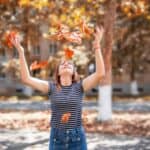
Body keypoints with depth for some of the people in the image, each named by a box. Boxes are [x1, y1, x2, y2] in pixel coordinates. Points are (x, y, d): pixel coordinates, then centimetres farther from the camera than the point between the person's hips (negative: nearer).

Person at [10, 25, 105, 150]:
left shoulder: (79, 86, 1)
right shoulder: (52, 87, 3)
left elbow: (100, 73, -12)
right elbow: (26, 78, -5)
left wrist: (97, 46, -17)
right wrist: (21, 52, -8)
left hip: (77, 139, 0)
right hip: (56, 138, 1)